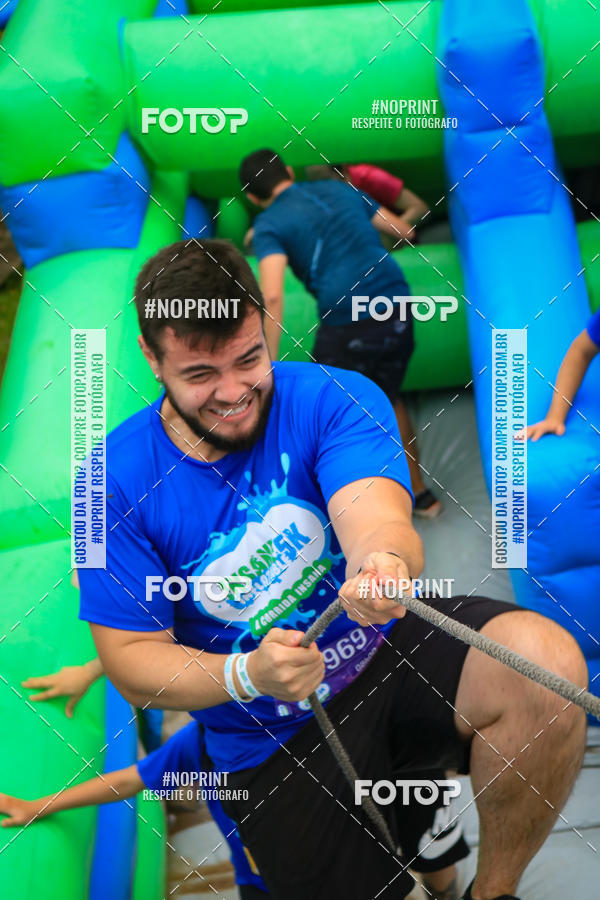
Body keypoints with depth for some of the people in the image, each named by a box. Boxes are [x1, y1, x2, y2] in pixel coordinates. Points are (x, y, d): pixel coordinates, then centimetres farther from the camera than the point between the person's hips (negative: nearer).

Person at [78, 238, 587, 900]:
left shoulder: (334, 399, -12)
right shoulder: (114, 483, -10)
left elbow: (377, 518, -29)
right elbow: (131, 659, -8)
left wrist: (386, 562, -55)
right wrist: (247, 676, -27)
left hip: (388, 647, 0)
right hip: (275, 742, 0)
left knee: (543, 663, -29)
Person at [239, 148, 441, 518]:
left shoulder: (269, 224, 1)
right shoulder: (339, 188, 16)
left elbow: (273, 296, -15)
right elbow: (403, 230, 23)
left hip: (346, 324, -6)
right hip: (397, 311, 6)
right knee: (388, 396, 28)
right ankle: (420, 494, 37)